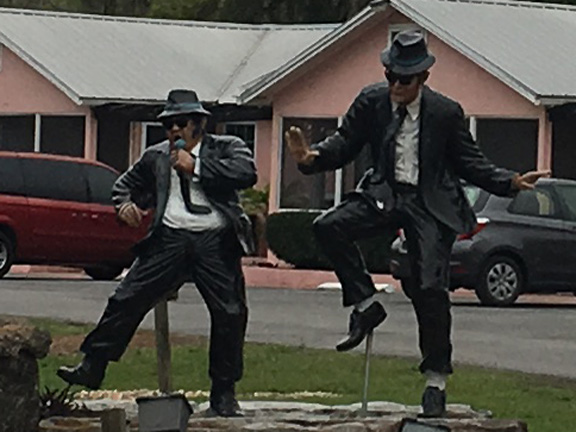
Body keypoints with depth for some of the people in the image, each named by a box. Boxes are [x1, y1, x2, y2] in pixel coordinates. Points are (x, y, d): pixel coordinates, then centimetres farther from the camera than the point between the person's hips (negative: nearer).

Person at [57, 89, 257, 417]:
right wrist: (125, 204, 8)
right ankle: (92, 367, 4)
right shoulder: (156, 157, 17)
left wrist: (197, 167, -13)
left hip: (215, 242, -2)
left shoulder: (227, 148, 7)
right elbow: (127, 183, 32)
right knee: (127, 300, -4)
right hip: (170, 239, 2)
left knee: (230, 314, -4)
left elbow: (247, 174, -14)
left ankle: (224, 395, 9)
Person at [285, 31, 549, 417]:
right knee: (328, 227, -23)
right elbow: (345, 144, 5)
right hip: (384, 195, 3)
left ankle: (436, 379, 4)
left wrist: (511, 182, -9)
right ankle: (366, 304, -7)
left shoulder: (446, 113, -3)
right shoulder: (372, 102, 1)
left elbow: (470, 163, 5)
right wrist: (312, 157, -16)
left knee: (431, 289, -10)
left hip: (430, 205, -3)